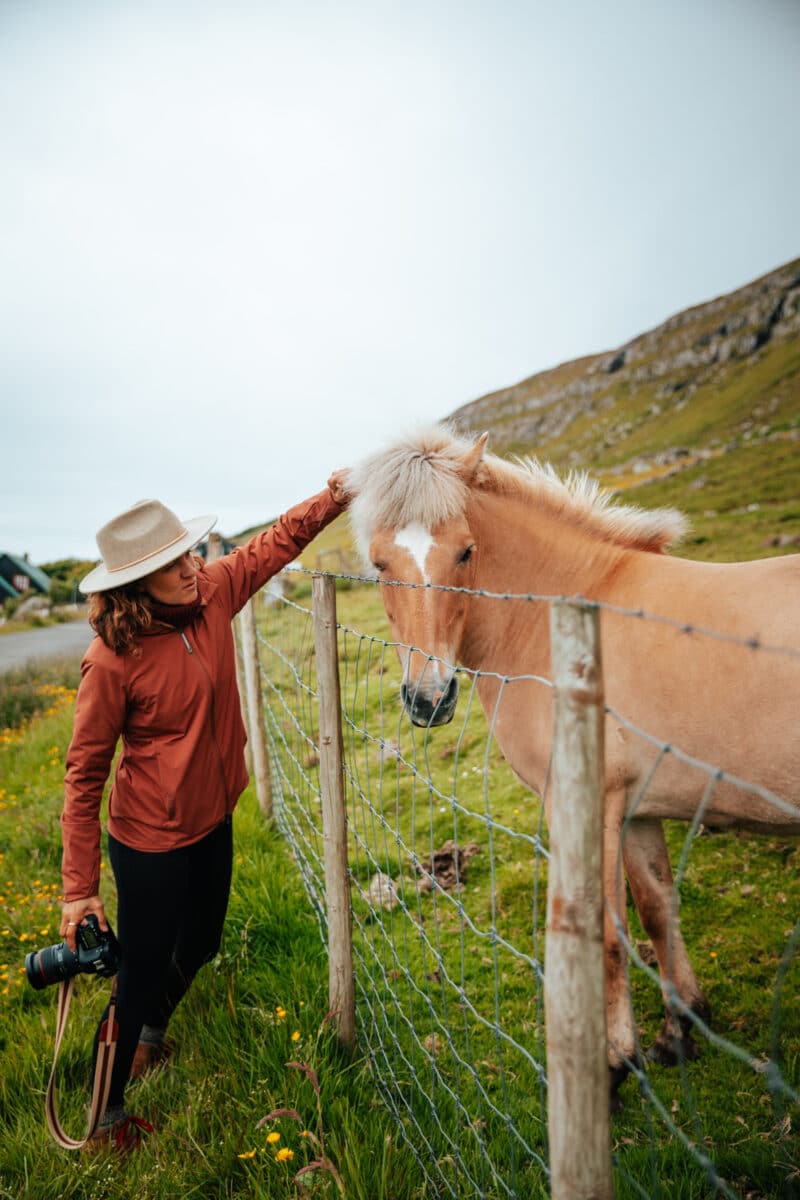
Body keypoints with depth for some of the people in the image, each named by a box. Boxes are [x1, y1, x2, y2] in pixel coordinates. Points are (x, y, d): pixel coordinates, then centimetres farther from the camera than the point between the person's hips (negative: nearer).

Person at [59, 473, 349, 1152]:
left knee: (200, 947, 26)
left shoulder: (212, 595, -9)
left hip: (213, 821, 7)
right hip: (152, 842, -6)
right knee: (143, 974, 11)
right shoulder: (113, 660, -25)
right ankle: (106, 1117, 39)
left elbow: (277, 542, 4)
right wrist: (79, 888, -15)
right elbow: (84, 775, -18)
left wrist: (334, 498, -10)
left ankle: (152, 1034, 58)